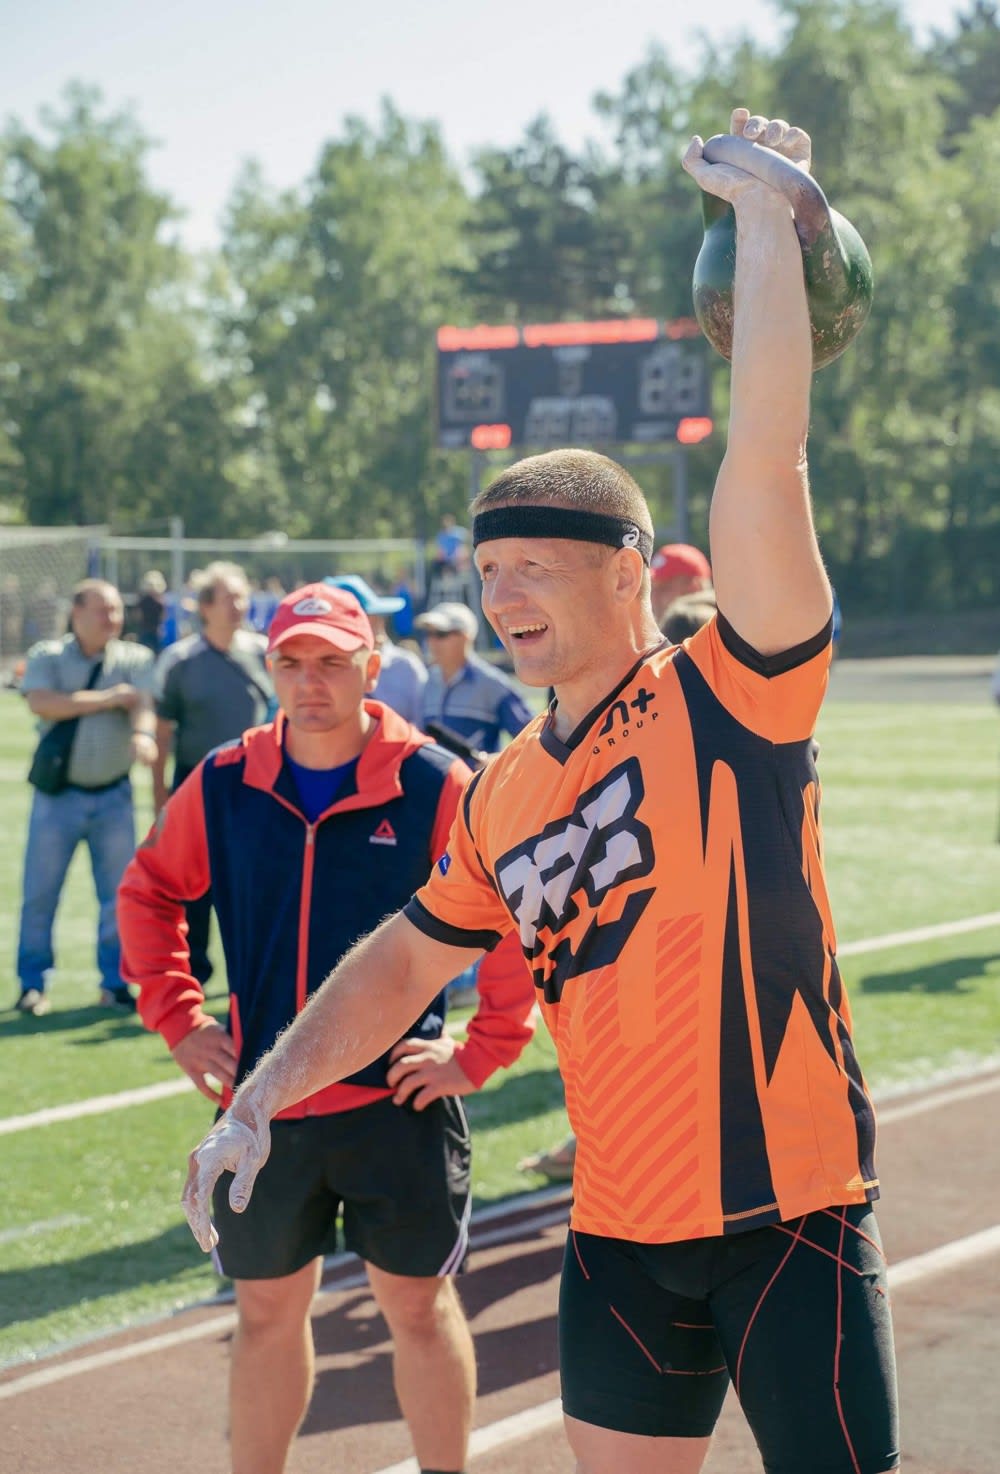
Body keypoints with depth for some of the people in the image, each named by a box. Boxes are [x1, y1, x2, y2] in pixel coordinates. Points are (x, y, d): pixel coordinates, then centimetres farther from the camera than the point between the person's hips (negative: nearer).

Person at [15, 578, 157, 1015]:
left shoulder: (134, 659, 5)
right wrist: (108, 699, -14)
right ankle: (33, 983, 11)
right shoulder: (47, 656, 1)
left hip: (114, 796, 2)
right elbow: (41, 703, -17)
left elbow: (142, 703, -13)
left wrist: (143, 734, -37)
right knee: (39, 893, 1)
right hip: (57, 794, -1)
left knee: (118, 893, 5)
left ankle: (115, 982, 16)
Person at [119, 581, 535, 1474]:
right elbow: (148, 892, 17)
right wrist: (177, 1020, 9)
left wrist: (482, 1054, -7)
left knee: (420, 1306, 6)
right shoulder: (223, 787, 1)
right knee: (267, 1313, 13)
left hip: (395, 1100, -3)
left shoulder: (436, 787, -9)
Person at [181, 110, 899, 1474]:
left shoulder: (728, 693, -7)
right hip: (619, 1235, 5)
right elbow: (408, 959, 21)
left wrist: (767, 221, -16)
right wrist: (260, 1099, 13)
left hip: (789, 1215, -5)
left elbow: (766, 458, -17)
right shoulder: (503, 797, 10)